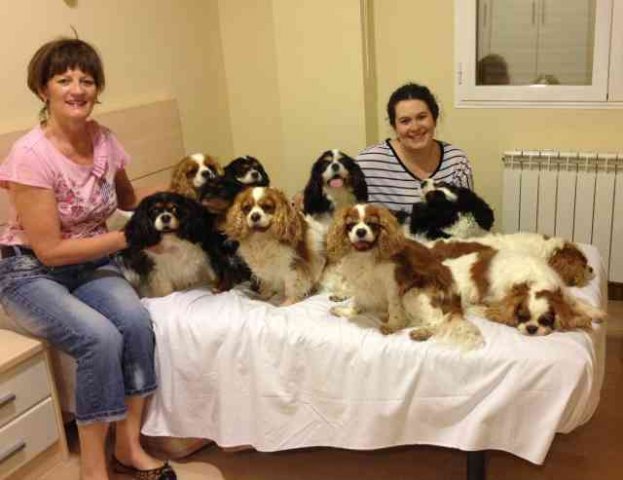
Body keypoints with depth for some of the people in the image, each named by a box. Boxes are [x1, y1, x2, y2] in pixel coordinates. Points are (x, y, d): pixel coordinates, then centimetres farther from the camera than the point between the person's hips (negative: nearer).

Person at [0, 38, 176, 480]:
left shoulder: (103, 139, -3)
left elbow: (126, 197, 16)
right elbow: (50, 250, -20)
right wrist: (127, 238, -18)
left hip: (91, 263, 5)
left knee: (136, 320, -24)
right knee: (101, 337, -29)